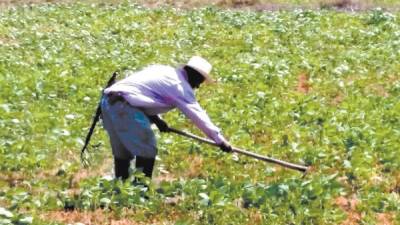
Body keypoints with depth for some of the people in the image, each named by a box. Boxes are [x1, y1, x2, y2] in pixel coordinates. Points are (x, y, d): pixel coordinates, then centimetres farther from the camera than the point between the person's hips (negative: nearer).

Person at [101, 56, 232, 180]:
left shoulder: (163, 70, 24)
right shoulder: (180, 85, -1)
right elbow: (197, 114, -5)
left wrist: (155, 118, 17)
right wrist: (220, 140, -4)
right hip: (124, 107, -9)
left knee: (122, 152, 18)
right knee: (147, 151, -3)